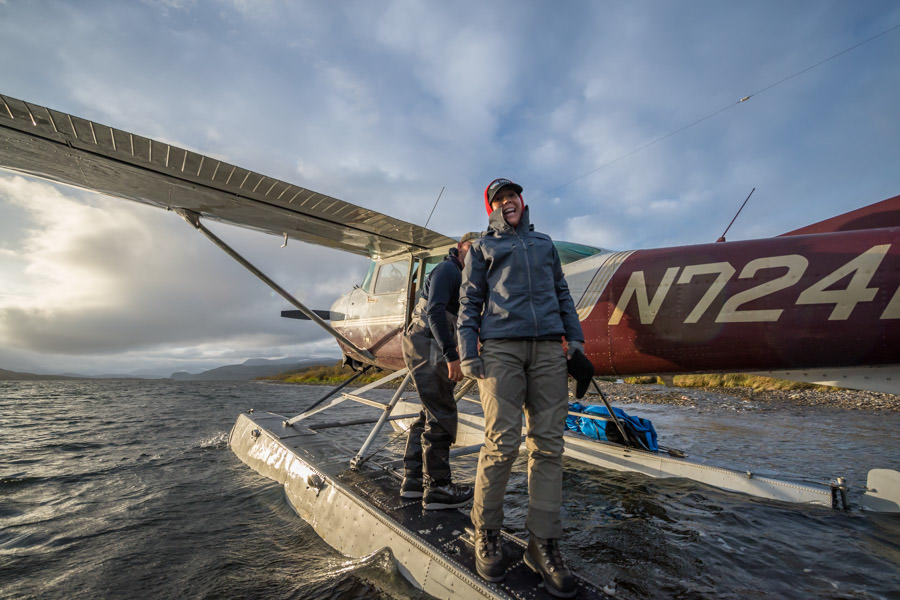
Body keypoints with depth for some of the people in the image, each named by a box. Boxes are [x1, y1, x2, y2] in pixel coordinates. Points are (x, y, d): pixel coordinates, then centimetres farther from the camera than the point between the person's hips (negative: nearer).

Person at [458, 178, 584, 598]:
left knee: (548, 444, 0)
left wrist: (575, 338, 11)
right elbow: (469, 301, 8)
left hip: (547, 346, 4)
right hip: (500, 346, -3)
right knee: (502, 443, -8)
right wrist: (467, 351, -4)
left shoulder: (544, 244, 27)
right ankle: (486, 533, 14)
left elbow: (562, 294, 23)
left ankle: (543, 545, 12)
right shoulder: (483, 247, 17)